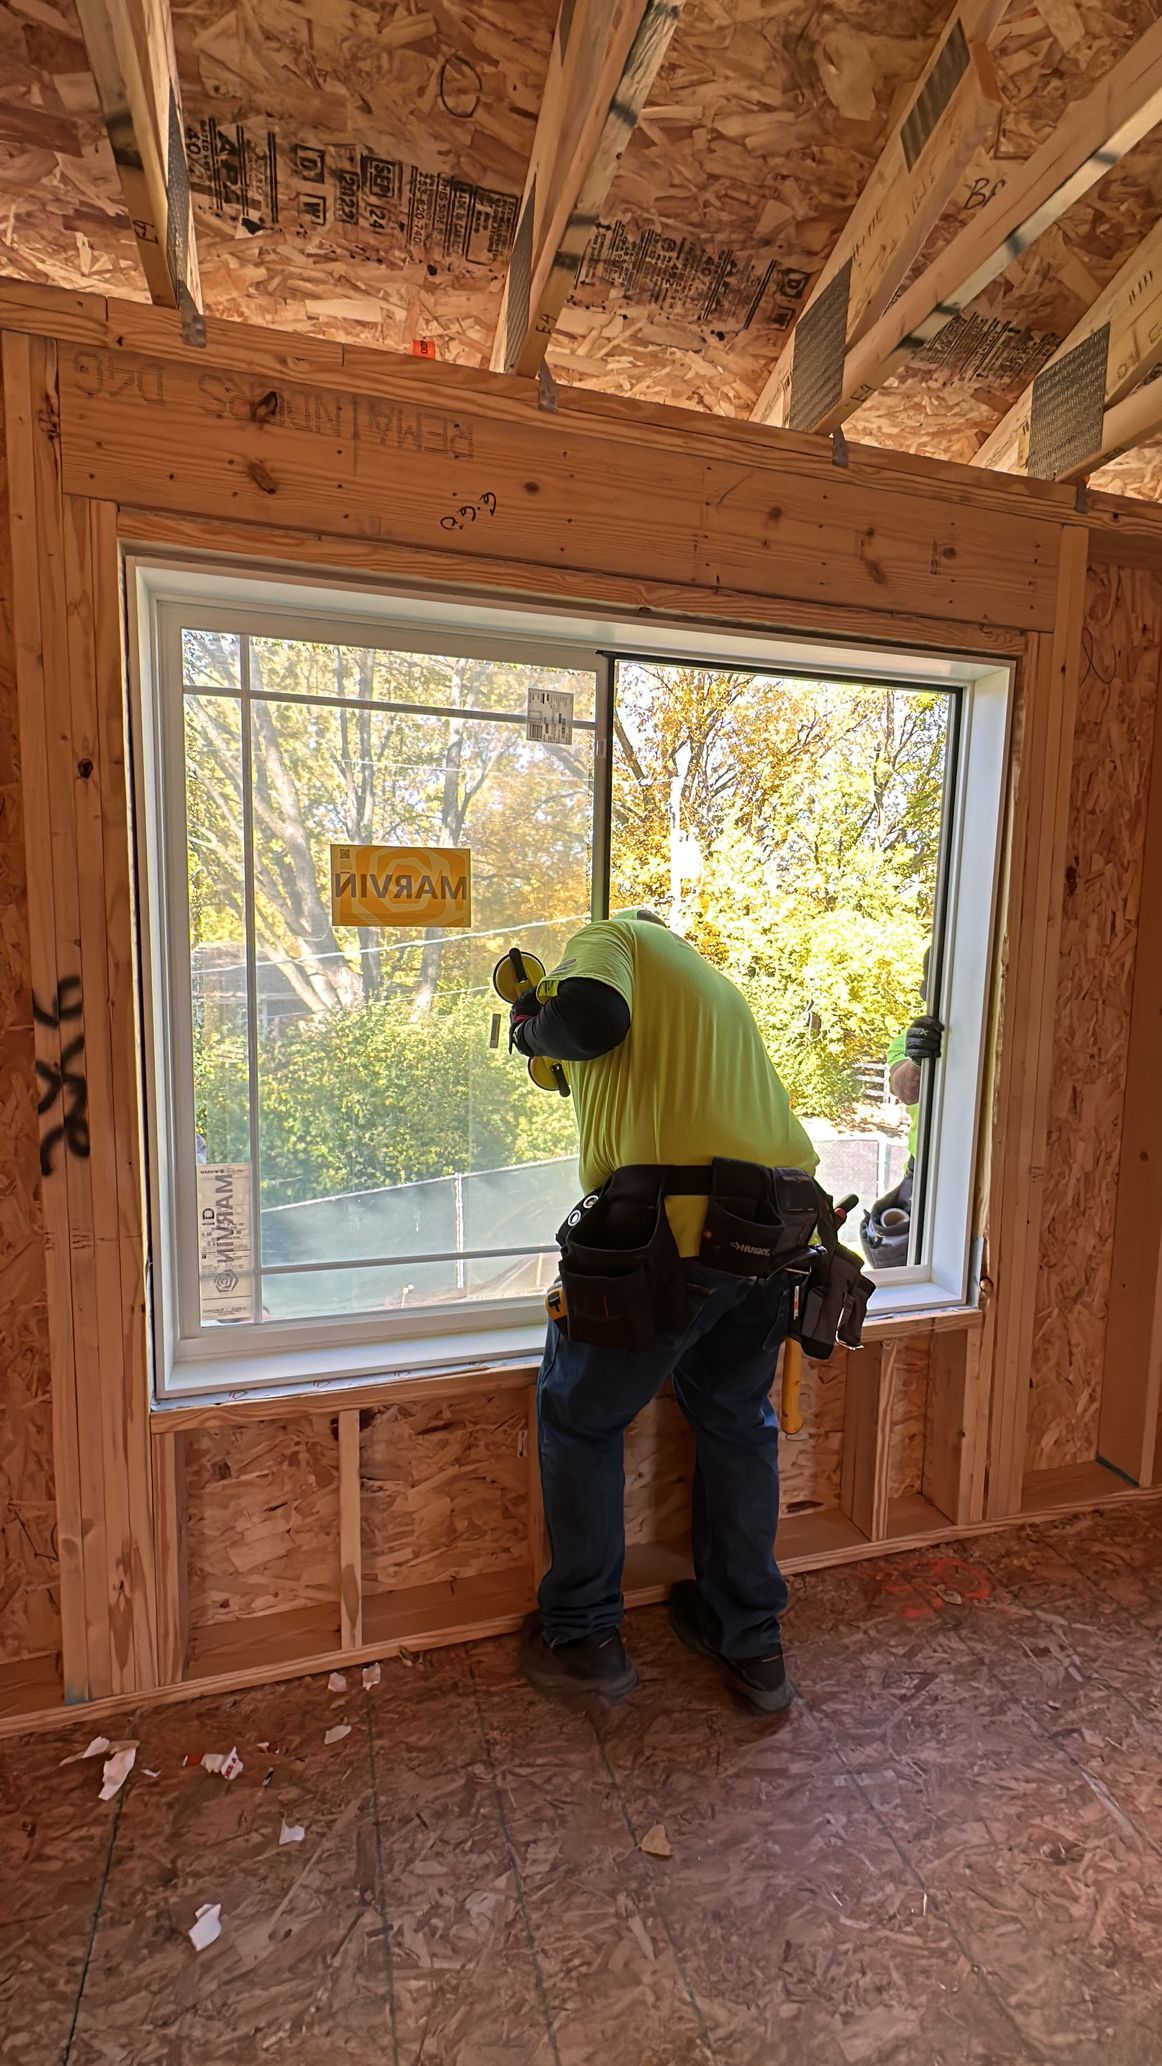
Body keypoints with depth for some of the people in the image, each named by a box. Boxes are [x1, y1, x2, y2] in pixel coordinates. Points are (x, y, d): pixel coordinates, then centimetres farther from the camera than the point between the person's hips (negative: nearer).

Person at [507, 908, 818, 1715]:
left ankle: (584, 1637, 29)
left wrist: (535, 1026, 5)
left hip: (675, 1224, -7)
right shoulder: (716, 984, 29)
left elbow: (593, 1016, -15)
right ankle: (752, 1641, 39)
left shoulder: (614, 937, 7)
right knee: (739, 1422, 25)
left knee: (578, 1418, 16)